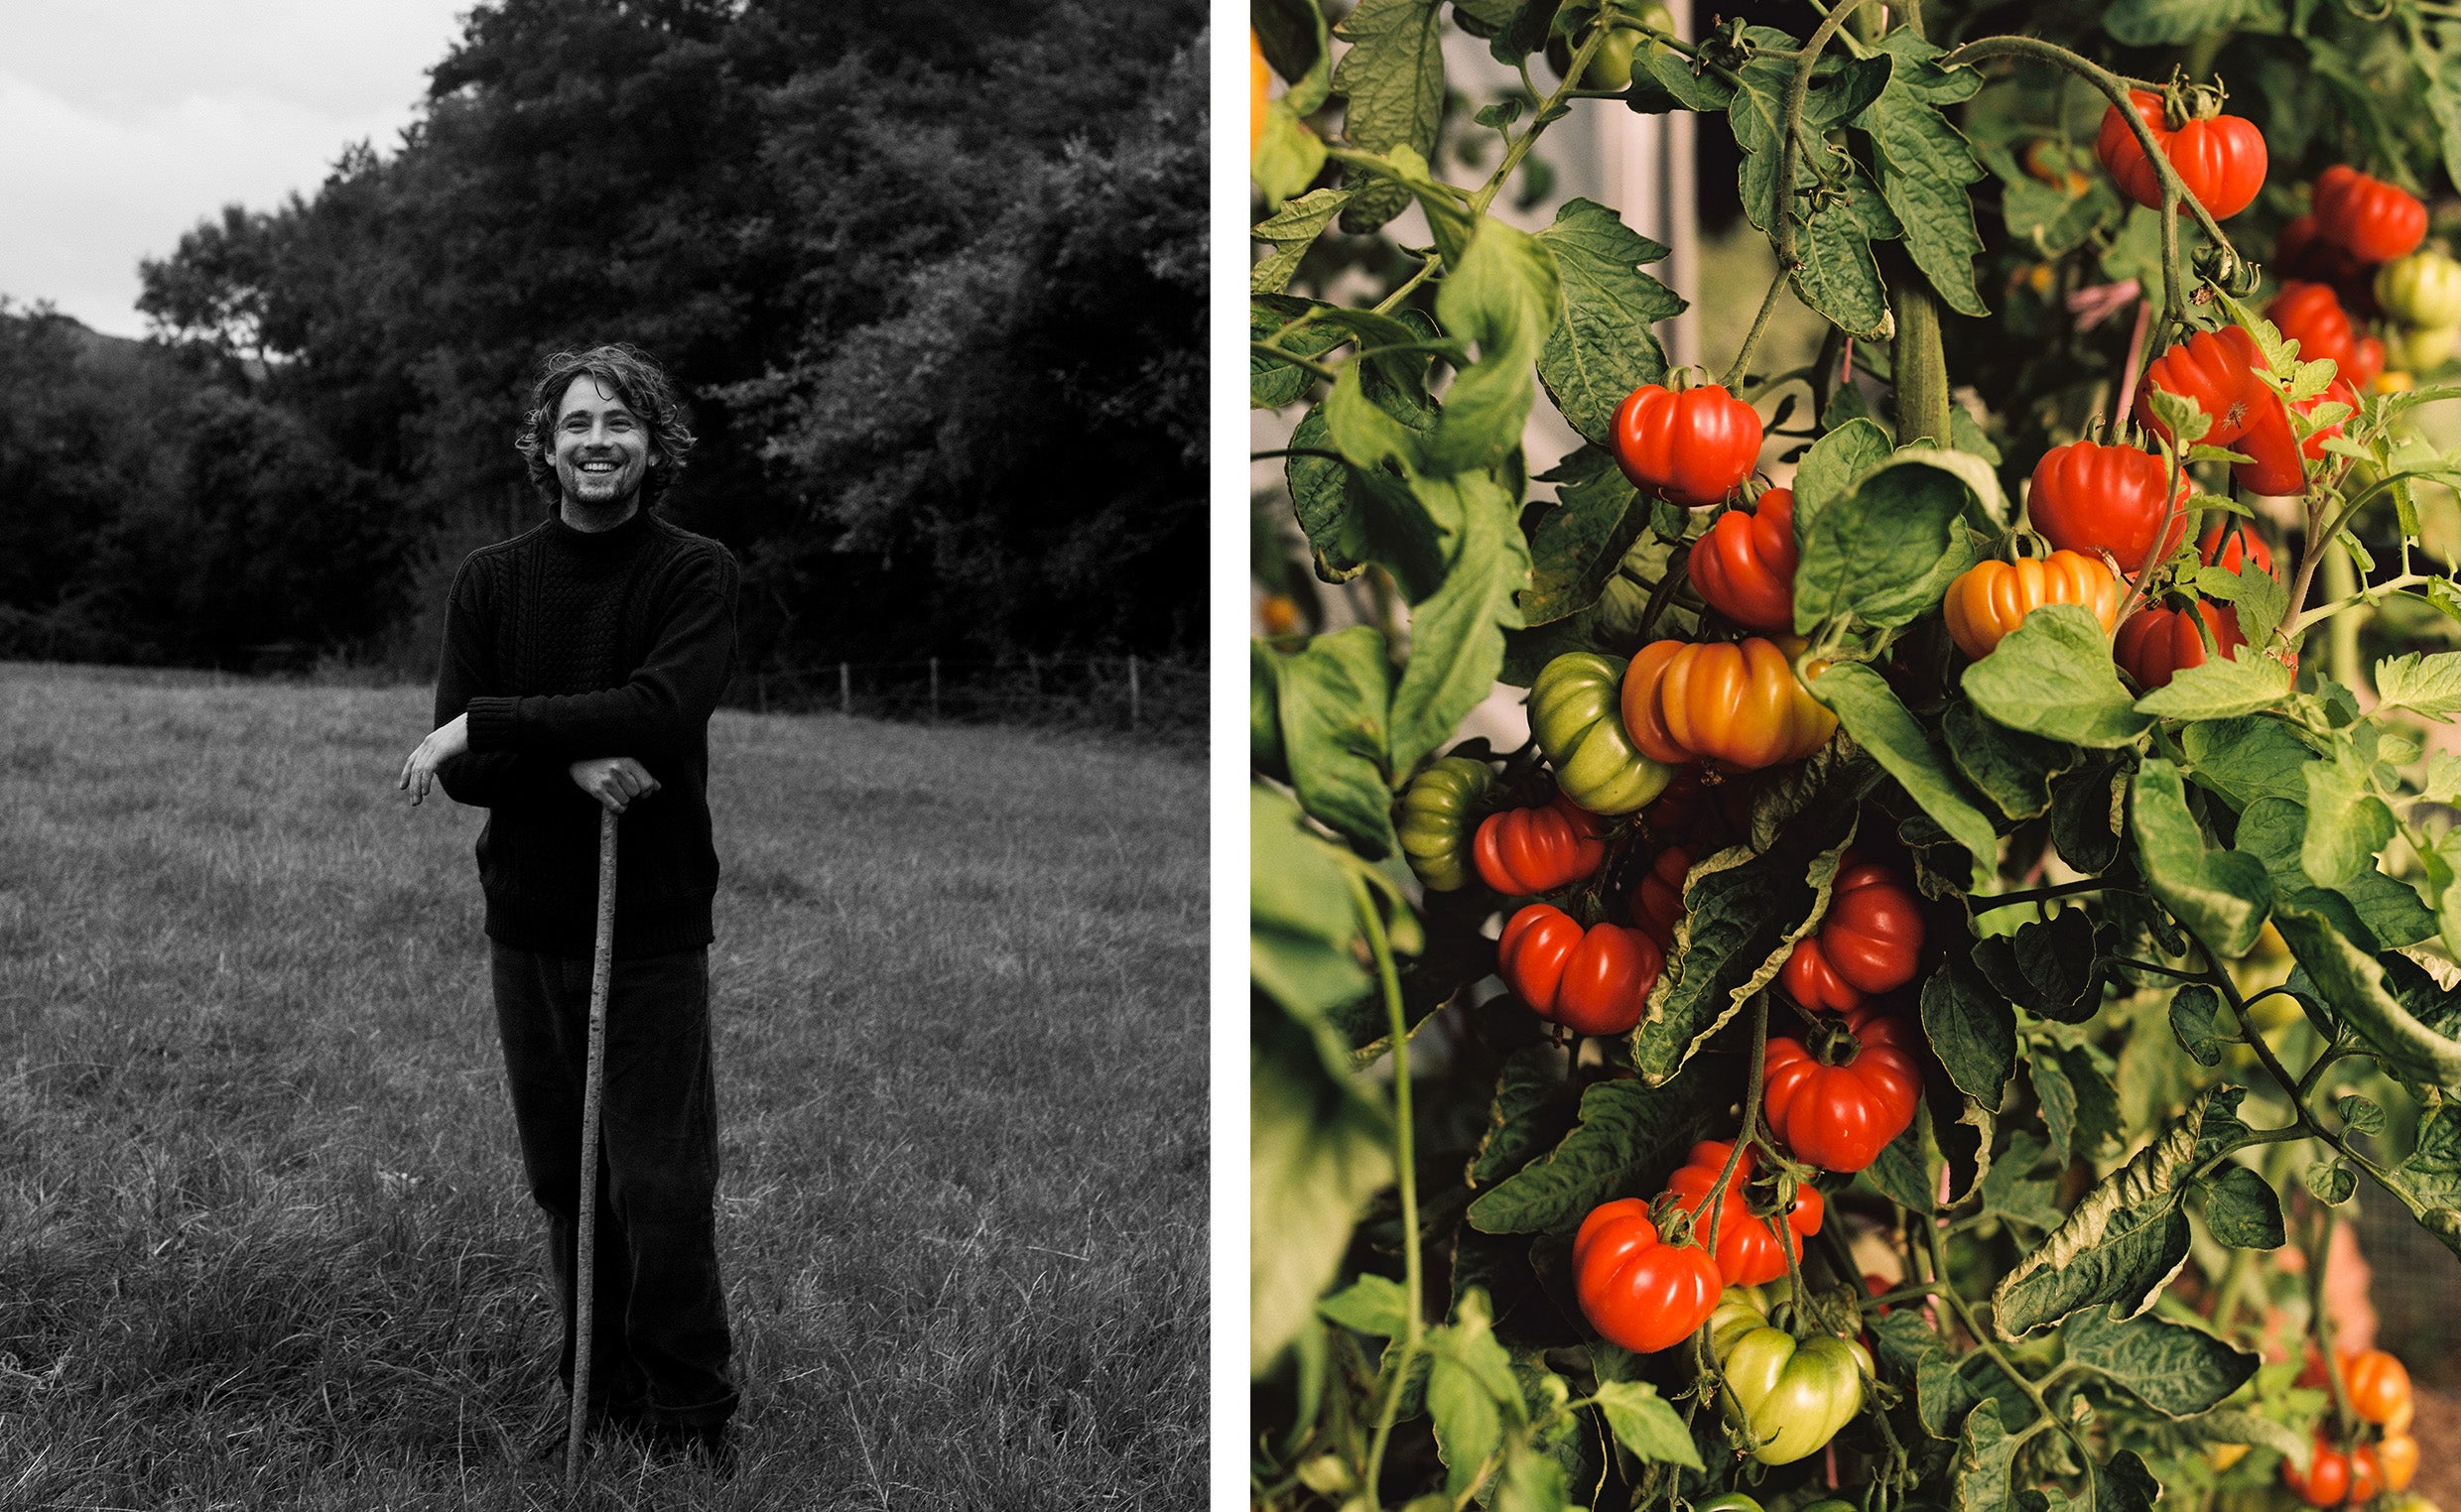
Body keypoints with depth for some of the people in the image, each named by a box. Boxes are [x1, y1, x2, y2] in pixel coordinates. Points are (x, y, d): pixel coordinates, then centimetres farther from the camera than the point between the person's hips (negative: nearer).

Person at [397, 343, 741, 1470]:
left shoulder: (697, 575, -3)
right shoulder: (491, 581, 6)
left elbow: (662, 711, -20)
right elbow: (458, 767, -1)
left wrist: (488, 727, -19)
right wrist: (572, 761, -20)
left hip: (655, 924, -3)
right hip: (530, 921, 3)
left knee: (660, 1188, -6)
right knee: (563, 1186, 10)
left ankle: (692, 1423, 10)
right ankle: (602, 1406, 25)